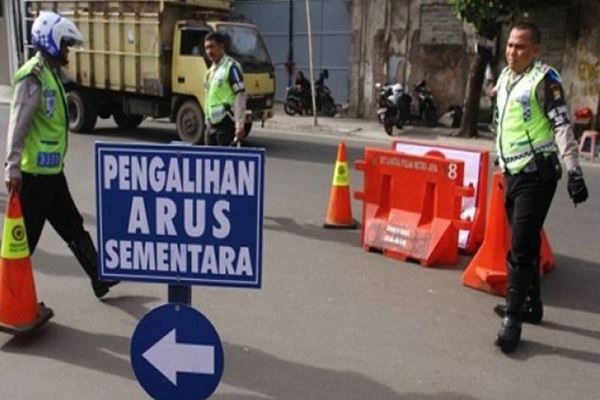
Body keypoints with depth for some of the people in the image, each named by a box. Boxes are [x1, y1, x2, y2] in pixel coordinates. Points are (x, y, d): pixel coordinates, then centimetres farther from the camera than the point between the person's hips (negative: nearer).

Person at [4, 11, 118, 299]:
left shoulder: (51, 74, 15)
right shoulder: (33, 77, -15)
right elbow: (18, 125, -21)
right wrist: (13, 169, -25)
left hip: (51, 171, 10)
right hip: (34, 174, -10)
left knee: (73, 227, 18)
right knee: (25, 237, 0)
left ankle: (100, 278, 30)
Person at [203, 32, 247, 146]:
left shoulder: (231, 67, -9)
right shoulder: (212, 69, 16)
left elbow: (240, 96, -15)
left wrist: (240, 125, -21)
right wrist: (208, 121, 19)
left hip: (226, 122, -8)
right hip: (212, 123, 9)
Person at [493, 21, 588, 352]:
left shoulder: (544, 79, -10)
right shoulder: (504, 78, 14)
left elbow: (563, 125, -17)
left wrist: (573, 171, -24)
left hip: (537, 174, -8)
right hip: (513, 173, 8)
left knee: (521, 248, -10)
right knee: (525, 244, 16)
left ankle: (512, 319, -3)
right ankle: (530, 305, 30)